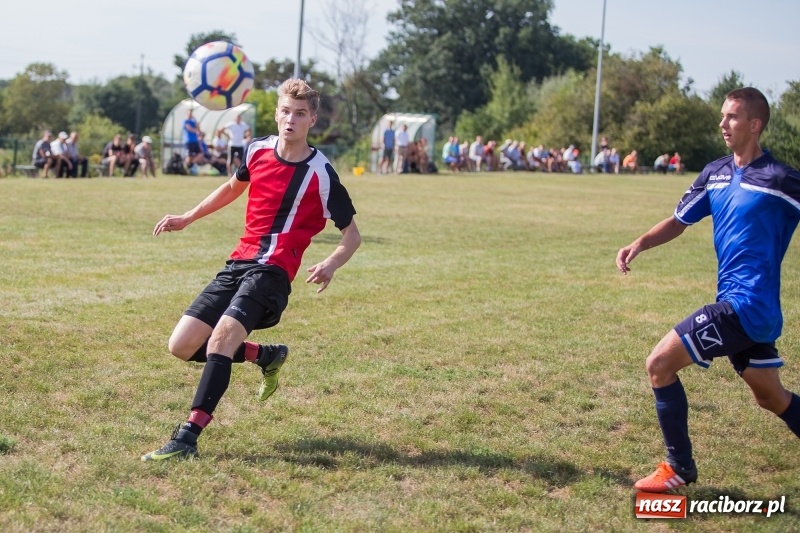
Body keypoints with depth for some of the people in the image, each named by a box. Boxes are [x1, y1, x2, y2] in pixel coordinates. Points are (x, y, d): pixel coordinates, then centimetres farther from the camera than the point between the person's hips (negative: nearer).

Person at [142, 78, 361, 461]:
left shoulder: (321, 173, -8)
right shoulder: (258, 150, 7)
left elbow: (351, 235, -3)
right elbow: (233, 188, 29)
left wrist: (330, 265, -23)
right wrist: (187, 218, 26)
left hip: (273, 270, -6)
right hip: (238, 262, 6)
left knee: (222, 336, -28)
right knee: (181, 346, 1)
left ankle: (187, 438, -26)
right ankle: (266, 356, 22)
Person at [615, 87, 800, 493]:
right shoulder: (715, 173, 10)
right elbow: (679, 221, 17)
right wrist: (640, 244, 0)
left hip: (746, 303, -8)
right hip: (750, 307, 8)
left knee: (660, 364, -7)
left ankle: (679, 469, 7)